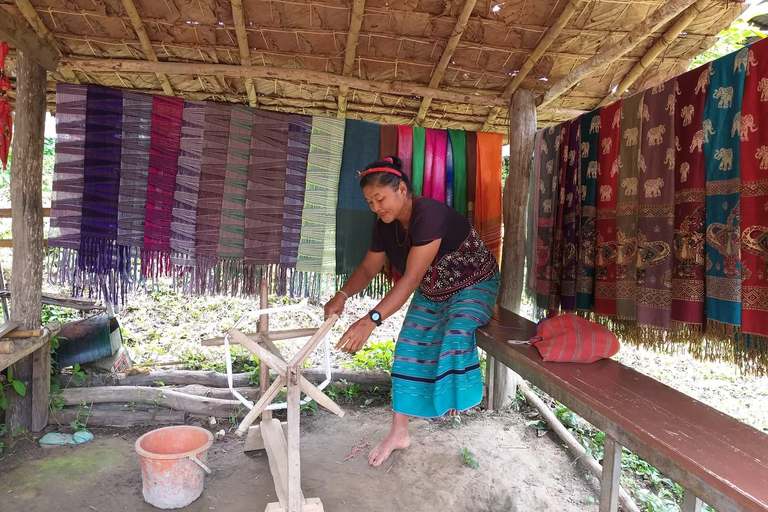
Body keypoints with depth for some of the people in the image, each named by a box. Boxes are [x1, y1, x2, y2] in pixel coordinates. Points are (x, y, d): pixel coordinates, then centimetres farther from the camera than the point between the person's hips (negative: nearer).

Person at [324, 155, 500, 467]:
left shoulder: (429, 215, -35)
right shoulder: (385, 225, -10)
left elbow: (411, 278, -41)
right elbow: (368, 268, -3)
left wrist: (372, 319, -48)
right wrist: (343, 295, -24)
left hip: (473, 285, -7)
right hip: (432, 293, 7)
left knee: (456, 334, -33)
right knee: (410, 349, -2)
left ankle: (454, 400, -6)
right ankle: (399, 432, 5)